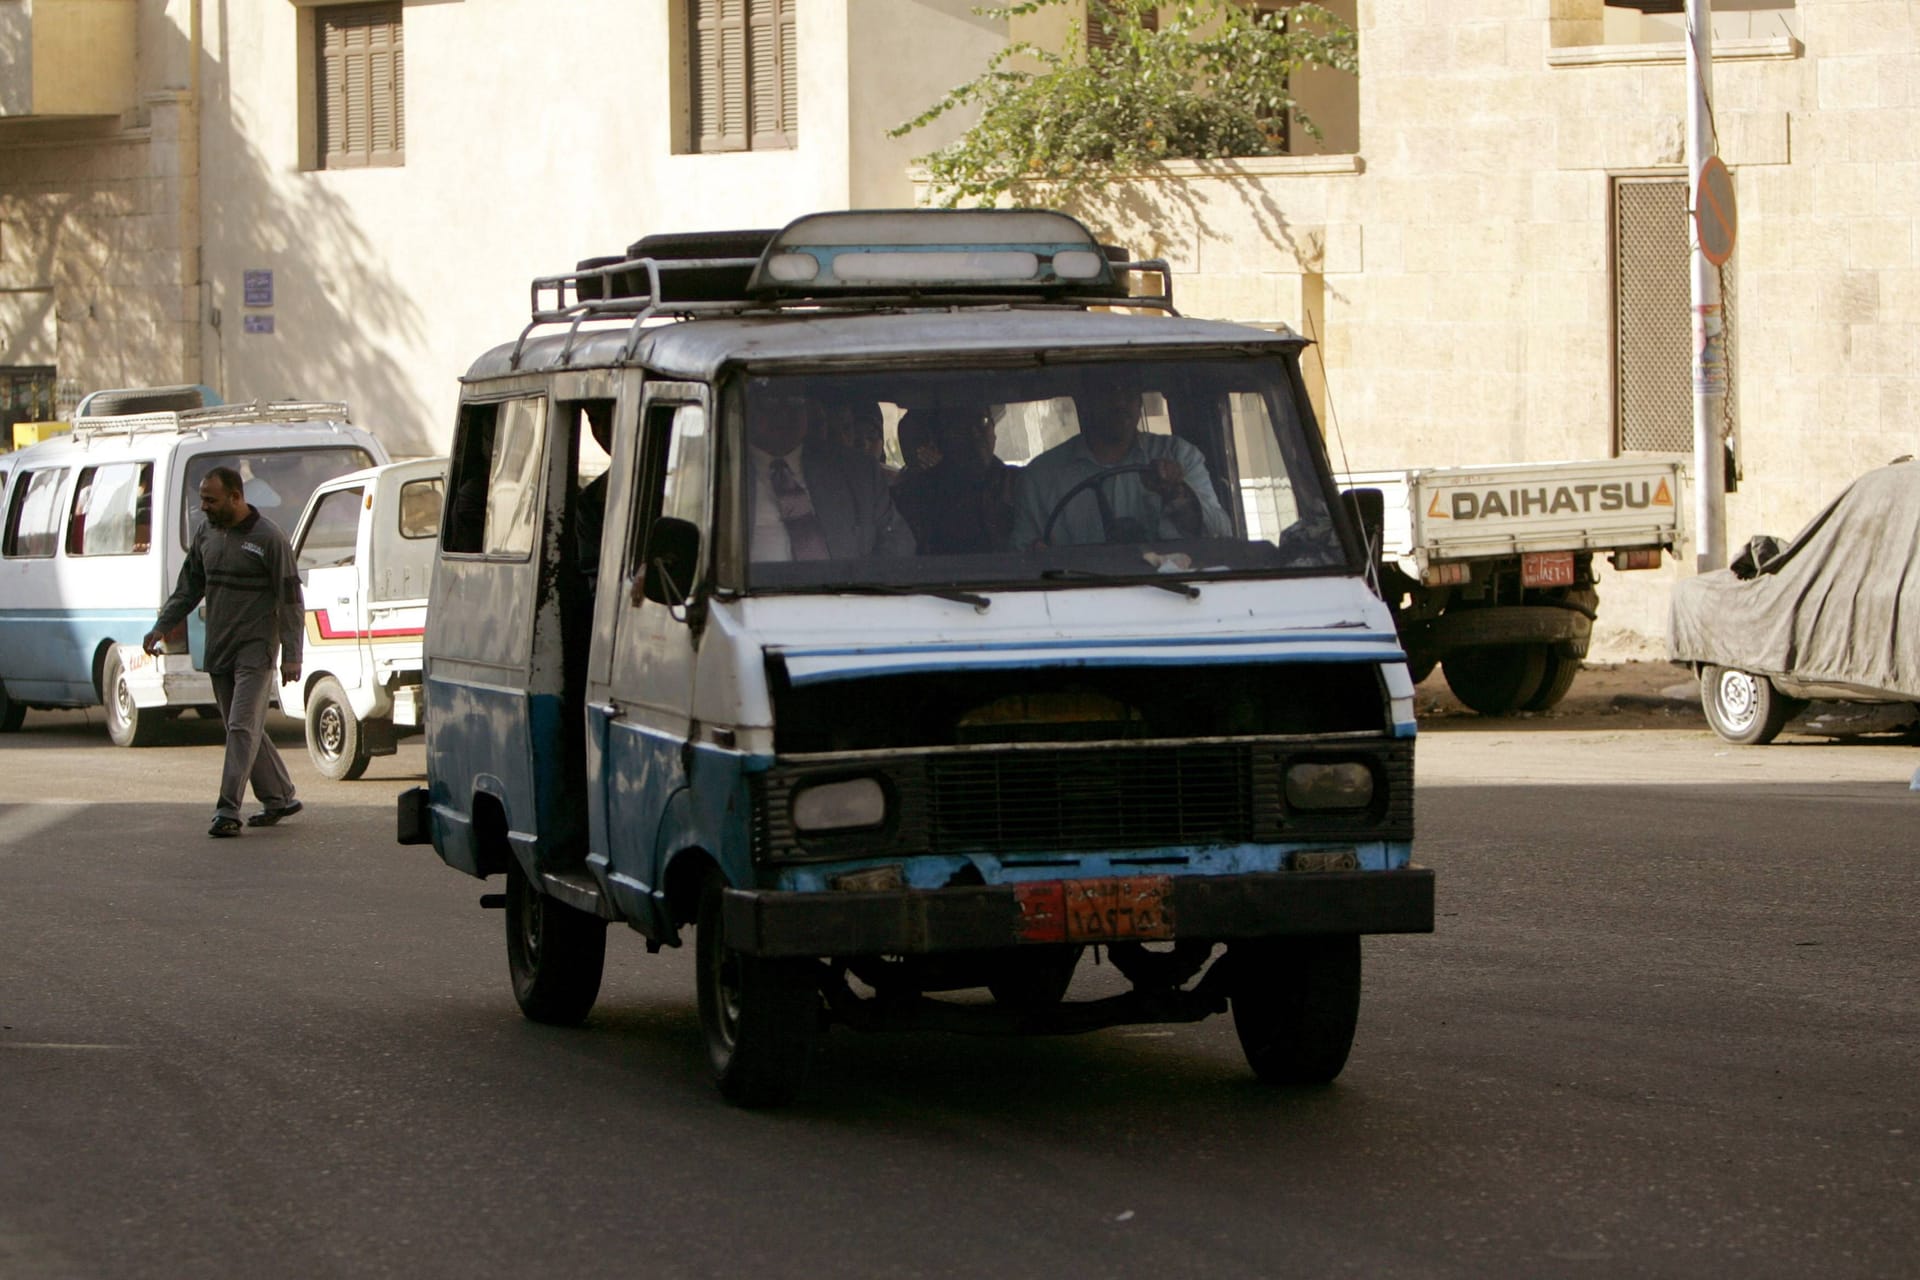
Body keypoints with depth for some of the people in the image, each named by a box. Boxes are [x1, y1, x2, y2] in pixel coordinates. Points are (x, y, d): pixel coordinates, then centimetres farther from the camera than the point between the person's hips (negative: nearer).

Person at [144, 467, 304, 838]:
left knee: (243, 728, -12)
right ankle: (280, 797, 22)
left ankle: (228, 811, -16)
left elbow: (290, 599, -9)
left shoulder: (268, 539, -10)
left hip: (255, 650, -7)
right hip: (219, 651, 7)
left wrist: (291, 655, -13)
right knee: (245, 730, 11)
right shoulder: (206, 535, 10)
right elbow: (188, 588, 17)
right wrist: (161, 627, 4)